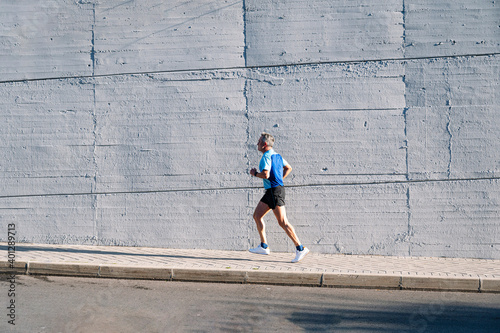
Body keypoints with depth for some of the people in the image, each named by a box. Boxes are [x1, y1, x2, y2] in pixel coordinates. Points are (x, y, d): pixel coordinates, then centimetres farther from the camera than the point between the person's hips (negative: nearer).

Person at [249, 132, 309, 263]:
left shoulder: (266, 157, -14)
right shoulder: (277, 155, 16)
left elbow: (266, 174, -24)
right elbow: (288, 168, 25)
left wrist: (255, 173, -6)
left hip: (275, 191, -11)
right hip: (271, 191, 11)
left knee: (283, 222, -11)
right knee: (257, 215, 14)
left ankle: (300, 248, -11)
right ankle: (264, 246, 16)